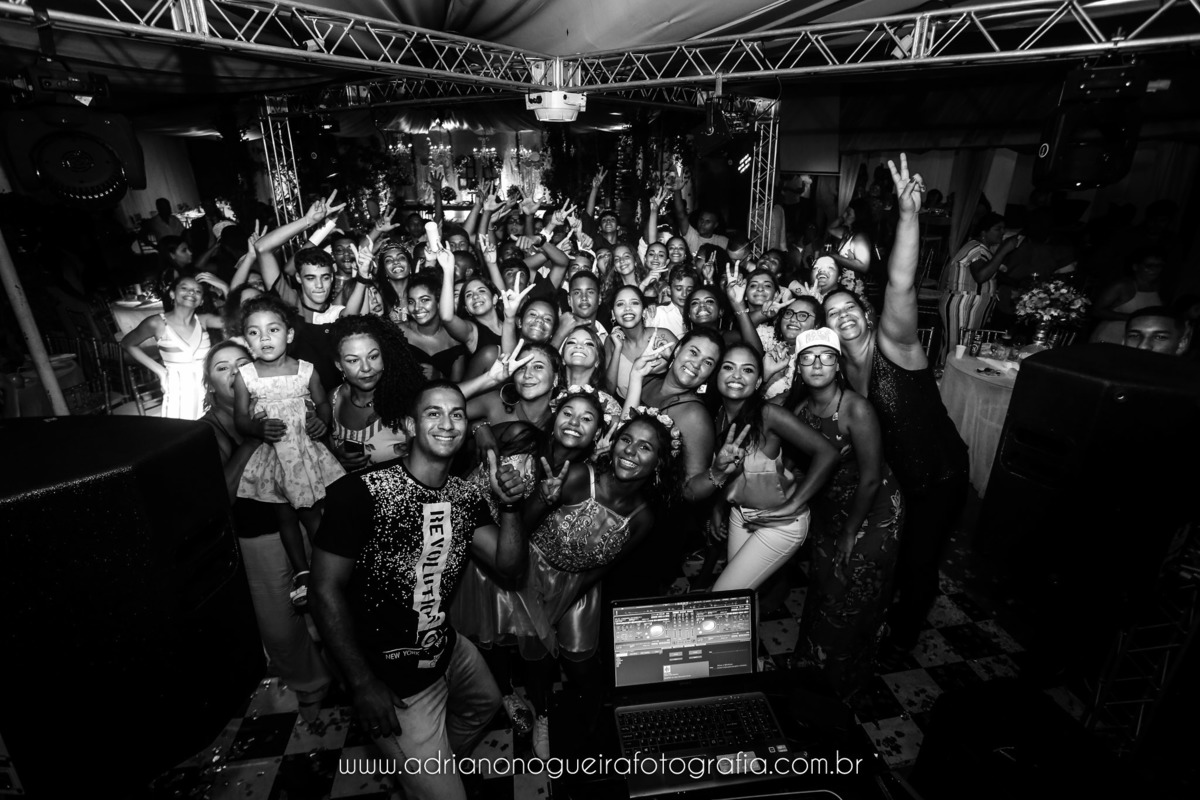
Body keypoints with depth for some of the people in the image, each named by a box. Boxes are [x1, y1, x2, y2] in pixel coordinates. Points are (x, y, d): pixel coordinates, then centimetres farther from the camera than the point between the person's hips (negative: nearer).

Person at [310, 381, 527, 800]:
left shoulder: (467, 496, -5)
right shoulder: (362, 493, -24)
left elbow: (510, 566, -4)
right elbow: (326, 590, -19)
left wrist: (509, 506, -21)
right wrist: (364, 685, -17)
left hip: (449, 651, 7)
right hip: (394, 682, -7)